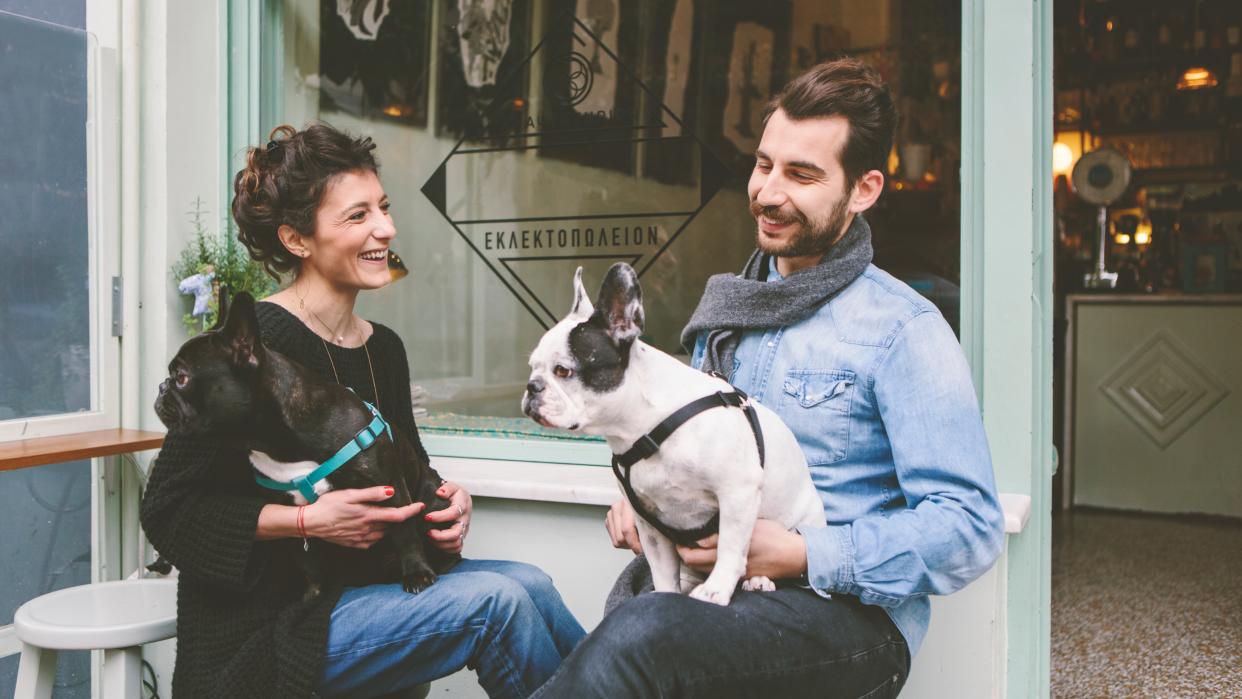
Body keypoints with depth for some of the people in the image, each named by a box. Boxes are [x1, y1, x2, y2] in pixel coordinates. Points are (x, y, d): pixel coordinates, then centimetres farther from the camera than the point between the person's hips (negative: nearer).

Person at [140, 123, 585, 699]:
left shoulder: (384, 349, 6)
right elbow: (167, 511, -14)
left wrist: (445, 504, -5)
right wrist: (309, 521, -23)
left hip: (358, 594, 7)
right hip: (263, 627, -7)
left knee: (527, 583, -17)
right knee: (490, 600, -22)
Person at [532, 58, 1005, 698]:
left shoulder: (903, 329, -8)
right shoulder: (729, 307, 13)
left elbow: (970, 529, -13)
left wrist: (801, 556, -20)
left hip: (850, 614, -5)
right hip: (715, 577, 6)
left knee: (643, 632, -35)